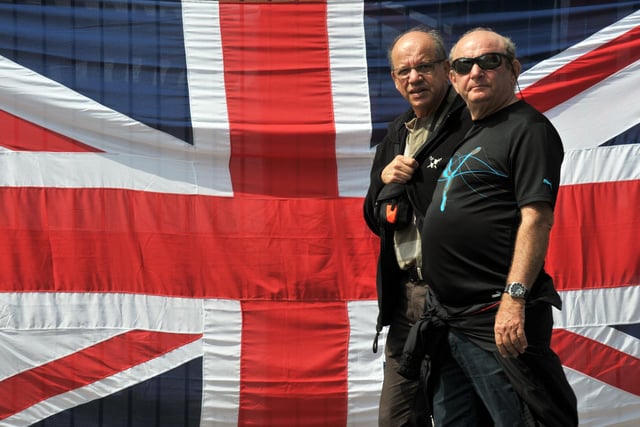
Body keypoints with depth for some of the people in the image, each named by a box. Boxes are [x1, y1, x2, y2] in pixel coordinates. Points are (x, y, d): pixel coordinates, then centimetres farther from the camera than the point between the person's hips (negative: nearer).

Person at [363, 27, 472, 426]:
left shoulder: (472, 123, -10)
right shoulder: (397, 132, 17)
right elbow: (375, 219, 21)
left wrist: (408, 181, -11)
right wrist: (384, 180, 3)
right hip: (405, 296, 8)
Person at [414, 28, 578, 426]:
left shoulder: (527, 129, -7)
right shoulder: (467, 134, 19)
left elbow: (536, 217, -18)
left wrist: (514, 297, -25)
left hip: (496, 320, -9)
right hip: (449, 317, 9)